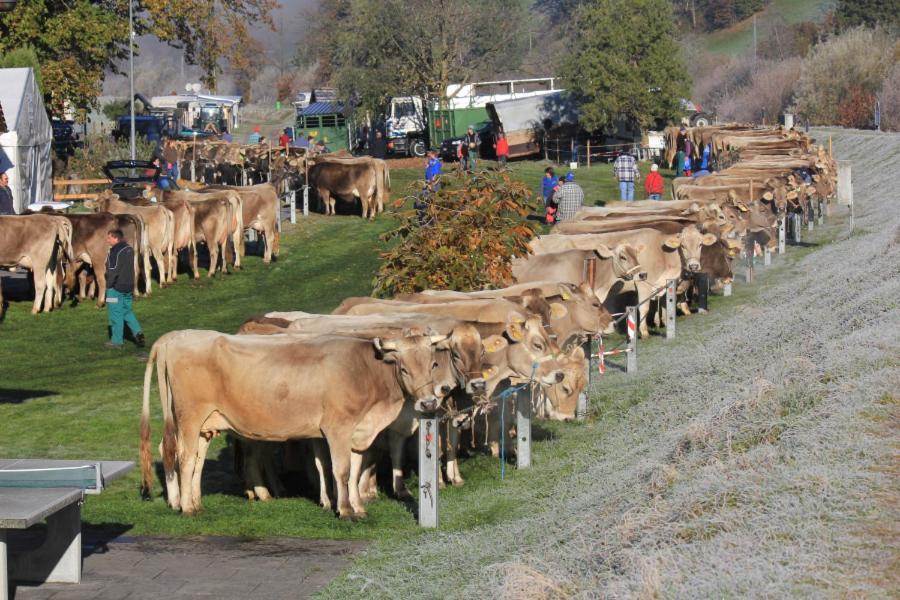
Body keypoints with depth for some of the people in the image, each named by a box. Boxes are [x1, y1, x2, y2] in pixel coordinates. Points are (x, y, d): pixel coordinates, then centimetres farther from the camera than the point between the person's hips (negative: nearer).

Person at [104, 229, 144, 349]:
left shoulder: (115, 251, -16)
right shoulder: (129, 249, 11)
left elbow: (113, 271, -19)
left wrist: (109, 285, -11)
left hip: (116, 287, -9)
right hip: (128, 287, 9)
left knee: (115, 313, 0)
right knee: (127, 311, 18)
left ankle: (117, 340, 5)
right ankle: (138, 332, 3)